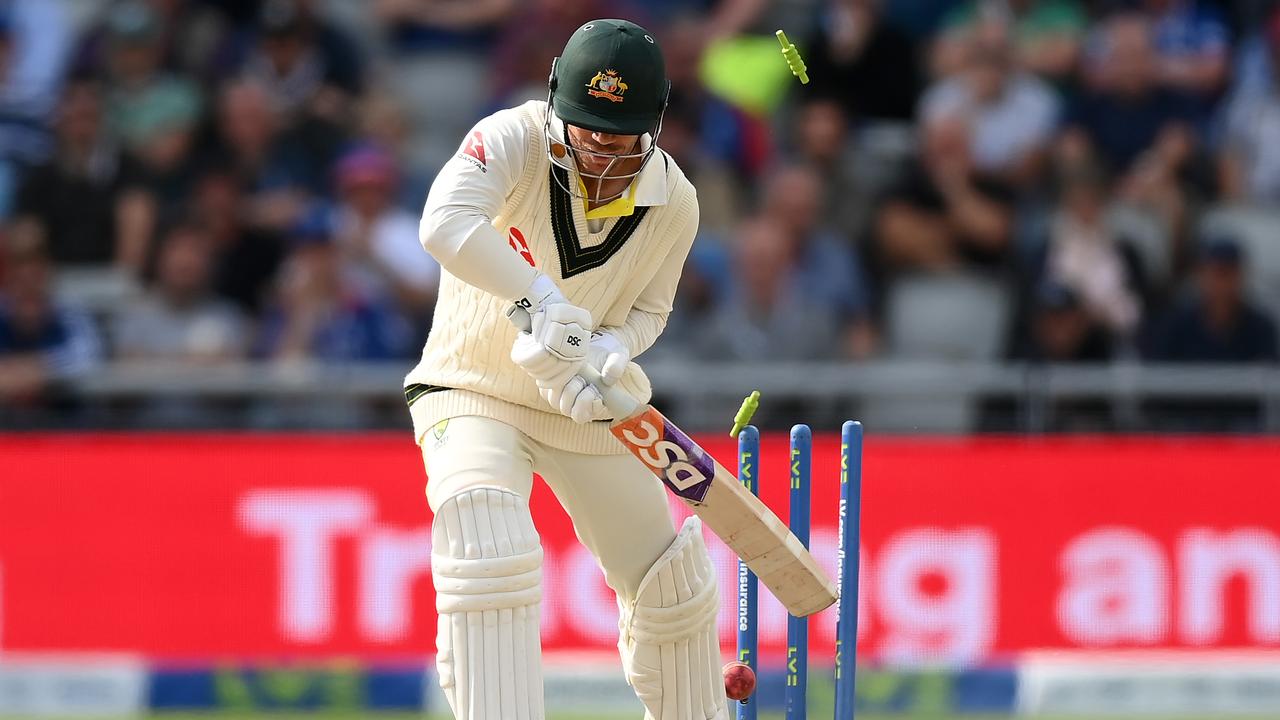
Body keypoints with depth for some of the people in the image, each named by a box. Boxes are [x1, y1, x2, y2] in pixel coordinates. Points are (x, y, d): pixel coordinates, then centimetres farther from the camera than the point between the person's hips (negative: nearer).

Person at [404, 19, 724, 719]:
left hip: (586, 406, 5)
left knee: (673, 585, 12)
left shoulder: (673, 202, -10)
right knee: (490, 548, -33)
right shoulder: (514, 141, -23)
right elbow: (445, 225, -42)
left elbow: (648, 309, 4)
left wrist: (609, 351, -20)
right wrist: (541, 299, -52)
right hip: (473, 392, -5)